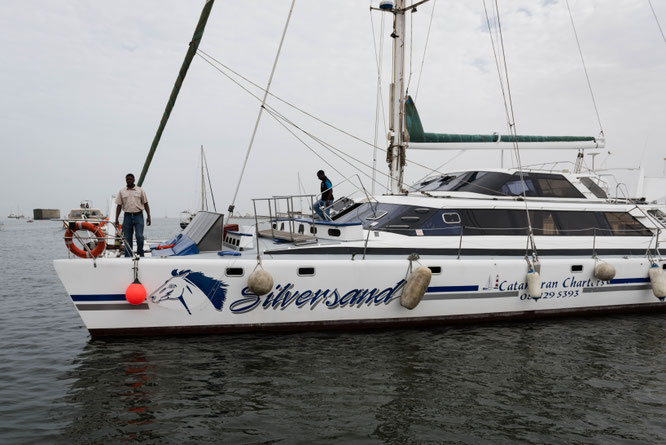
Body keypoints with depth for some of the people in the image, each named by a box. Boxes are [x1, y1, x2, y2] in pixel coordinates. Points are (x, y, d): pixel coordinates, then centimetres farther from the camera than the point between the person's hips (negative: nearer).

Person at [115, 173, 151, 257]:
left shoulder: (140, 190, 6)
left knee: (139, 236, -13)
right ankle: (128, 257, 10)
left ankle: (140, 255, 2)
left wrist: (148, 216, -2)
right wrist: (116, 219, 2)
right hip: (127, 216, 2)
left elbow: (145, 204, 6)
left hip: (138, 215, -2)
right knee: (127, 238, 4)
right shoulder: (122, 191, 9)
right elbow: (119, 206, 8)